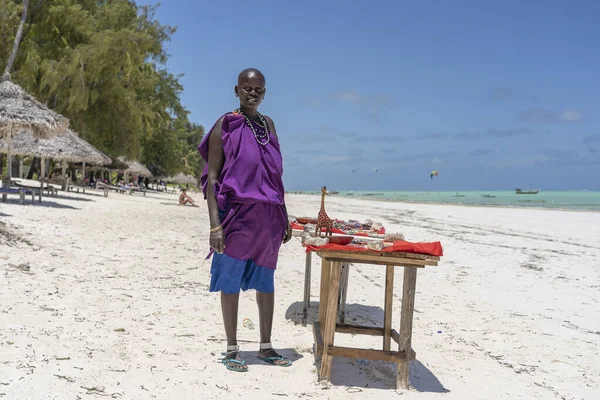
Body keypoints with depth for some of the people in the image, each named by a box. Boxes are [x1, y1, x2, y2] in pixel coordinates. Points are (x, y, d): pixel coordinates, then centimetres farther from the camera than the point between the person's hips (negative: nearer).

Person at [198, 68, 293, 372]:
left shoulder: (268, 125, 11)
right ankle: (232, 349, 17)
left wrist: (284, 217, 13)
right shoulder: (225, 125, -5)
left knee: (265, 281, 12)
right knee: (231, 281, 4)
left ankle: (265, 345, 25)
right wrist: (215, 225, -16)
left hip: (267, 218, 5)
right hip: (236, 214, -5)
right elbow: (211, 178, -8)